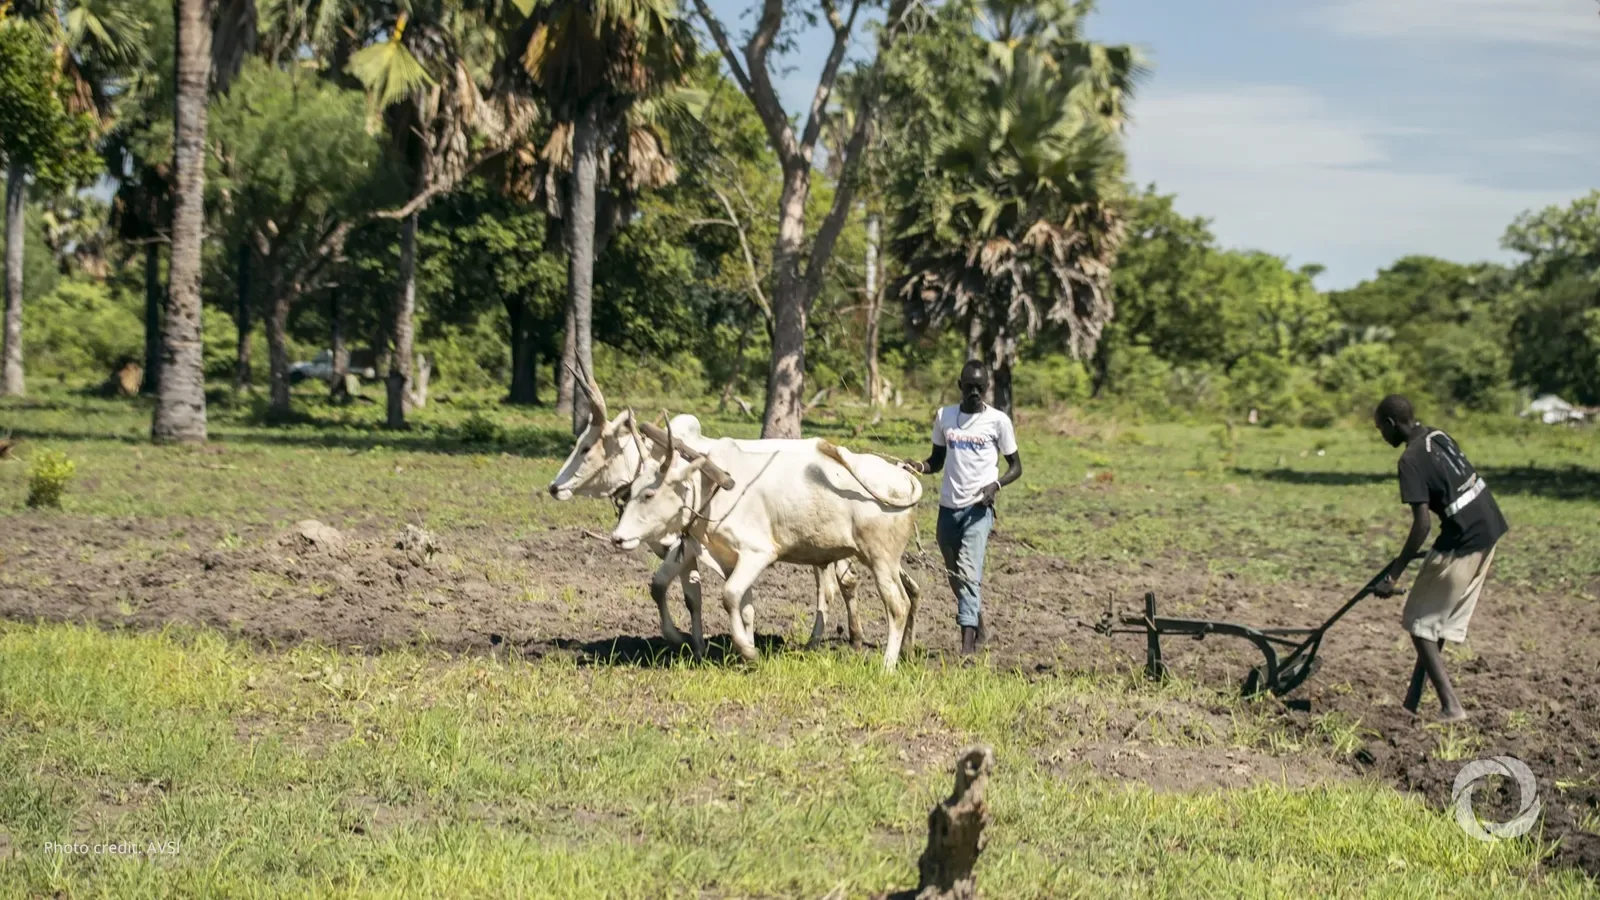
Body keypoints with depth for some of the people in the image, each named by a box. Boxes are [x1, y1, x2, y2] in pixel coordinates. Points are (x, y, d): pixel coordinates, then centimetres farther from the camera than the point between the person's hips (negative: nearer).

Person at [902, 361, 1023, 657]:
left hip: (978, 509, -5)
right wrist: (920, 467, -6)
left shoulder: (998, 421, -3)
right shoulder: (944, 416, 8)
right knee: (955, 577, 15)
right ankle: (978, 626, 36)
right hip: (948, 507, 5)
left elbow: (1015, 466, 3)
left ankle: (968, 643, -26)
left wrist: (996, 485, -16)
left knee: (969, 574, -19)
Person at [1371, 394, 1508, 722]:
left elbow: (1422, 524, -21)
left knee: (1420, 623, 2)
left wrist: (1393, 575, -17)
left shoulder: (1412, 460, -16)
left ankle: (1451, 706, -5)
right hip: (1489, 528, 9)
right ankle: (1412, 702, 20)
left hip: (1463, 542, -9)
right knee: (1439, 620, 15)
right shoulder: (1439, 436, 10)